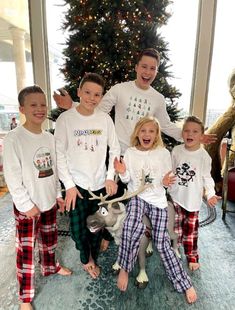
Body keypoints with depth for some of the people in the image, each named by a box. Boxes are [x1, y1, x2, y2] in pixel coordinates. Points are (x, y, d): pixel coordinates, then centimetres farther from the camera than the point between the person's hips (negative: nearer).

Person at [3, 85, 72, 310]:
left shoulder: (50, 137, 2)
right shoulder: (13, 138, -18)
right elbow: (12, 177, -18)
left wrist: (57, 194, 10)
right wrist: (26, 205, -16)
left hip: (48, 201, 6)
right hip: (27, 206, -5)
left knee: (49, 239, 23)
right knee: (26, 249, 8)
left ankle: (50, 267, 50)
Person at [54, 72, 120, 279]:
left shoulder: (105, 119, -4)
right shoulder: (65, 118, -10)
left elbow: (115, 149, 3)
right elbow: (59, 154, -8)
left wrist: (110, 177, -3)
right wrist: (69, 184, -11)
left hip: (100, 183, 2)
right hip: (77, 184, -2)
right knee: (78, 229, 8)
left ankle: (93, 259, 43)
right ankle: (86, 259, 40)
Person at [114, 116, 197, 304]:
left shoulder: (164, 153, -2)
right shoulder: (130, 153, 1)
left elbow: (166, 181, 5)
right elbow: (127, 180, 7)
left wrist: (166, 182, -16)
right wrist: (122, 173, -13)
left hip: (158, 199, 0)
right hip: (137, 196, 0)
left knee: (162, 244, -4)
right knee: (134, 226, -30)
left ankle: (185, 284, 15)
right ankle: (125, 268, -7)